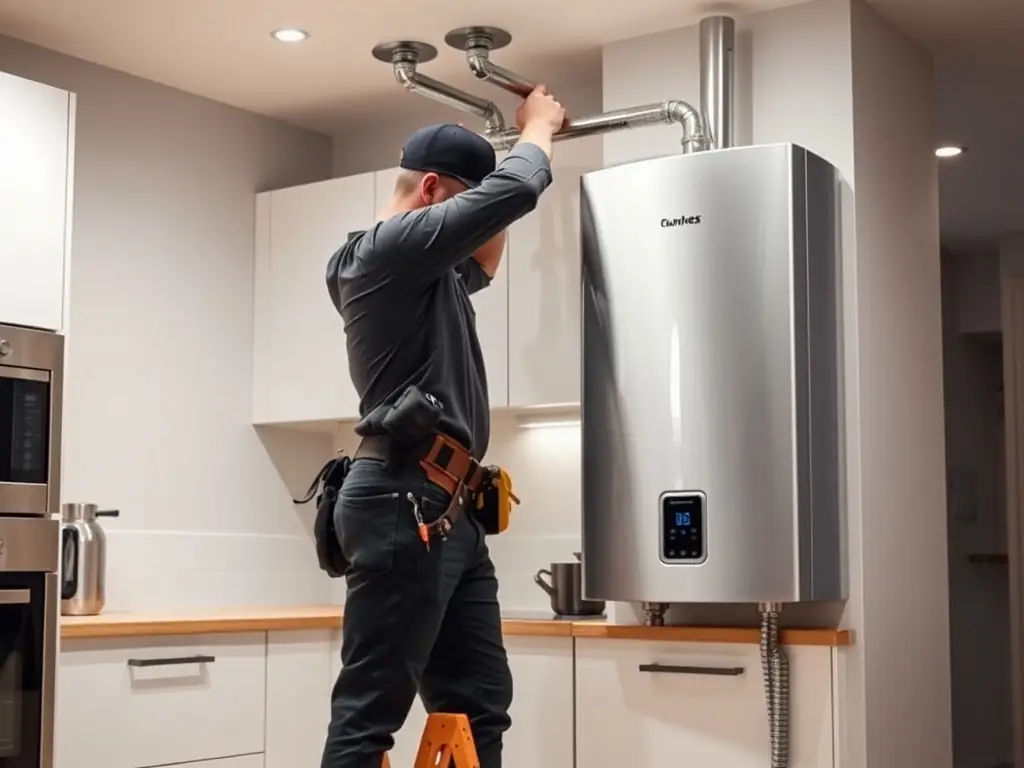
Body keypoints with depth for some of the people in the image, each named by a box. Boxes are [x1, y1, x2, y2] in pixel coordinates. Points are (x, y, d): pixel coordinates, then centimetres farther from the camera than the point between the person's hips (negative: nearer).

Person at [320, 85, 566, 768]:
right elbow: (512, 192, -13)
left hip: (446, 507, 11)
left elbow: (481, 263, 39)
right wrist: (539, 128, 10)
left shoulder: (419, 269, 21)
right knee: (371, 710, -9)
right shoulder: (390, 246, -8)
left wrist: (529, 137, 34)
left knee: (479, 705, 8)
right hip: (404, 503, -10)